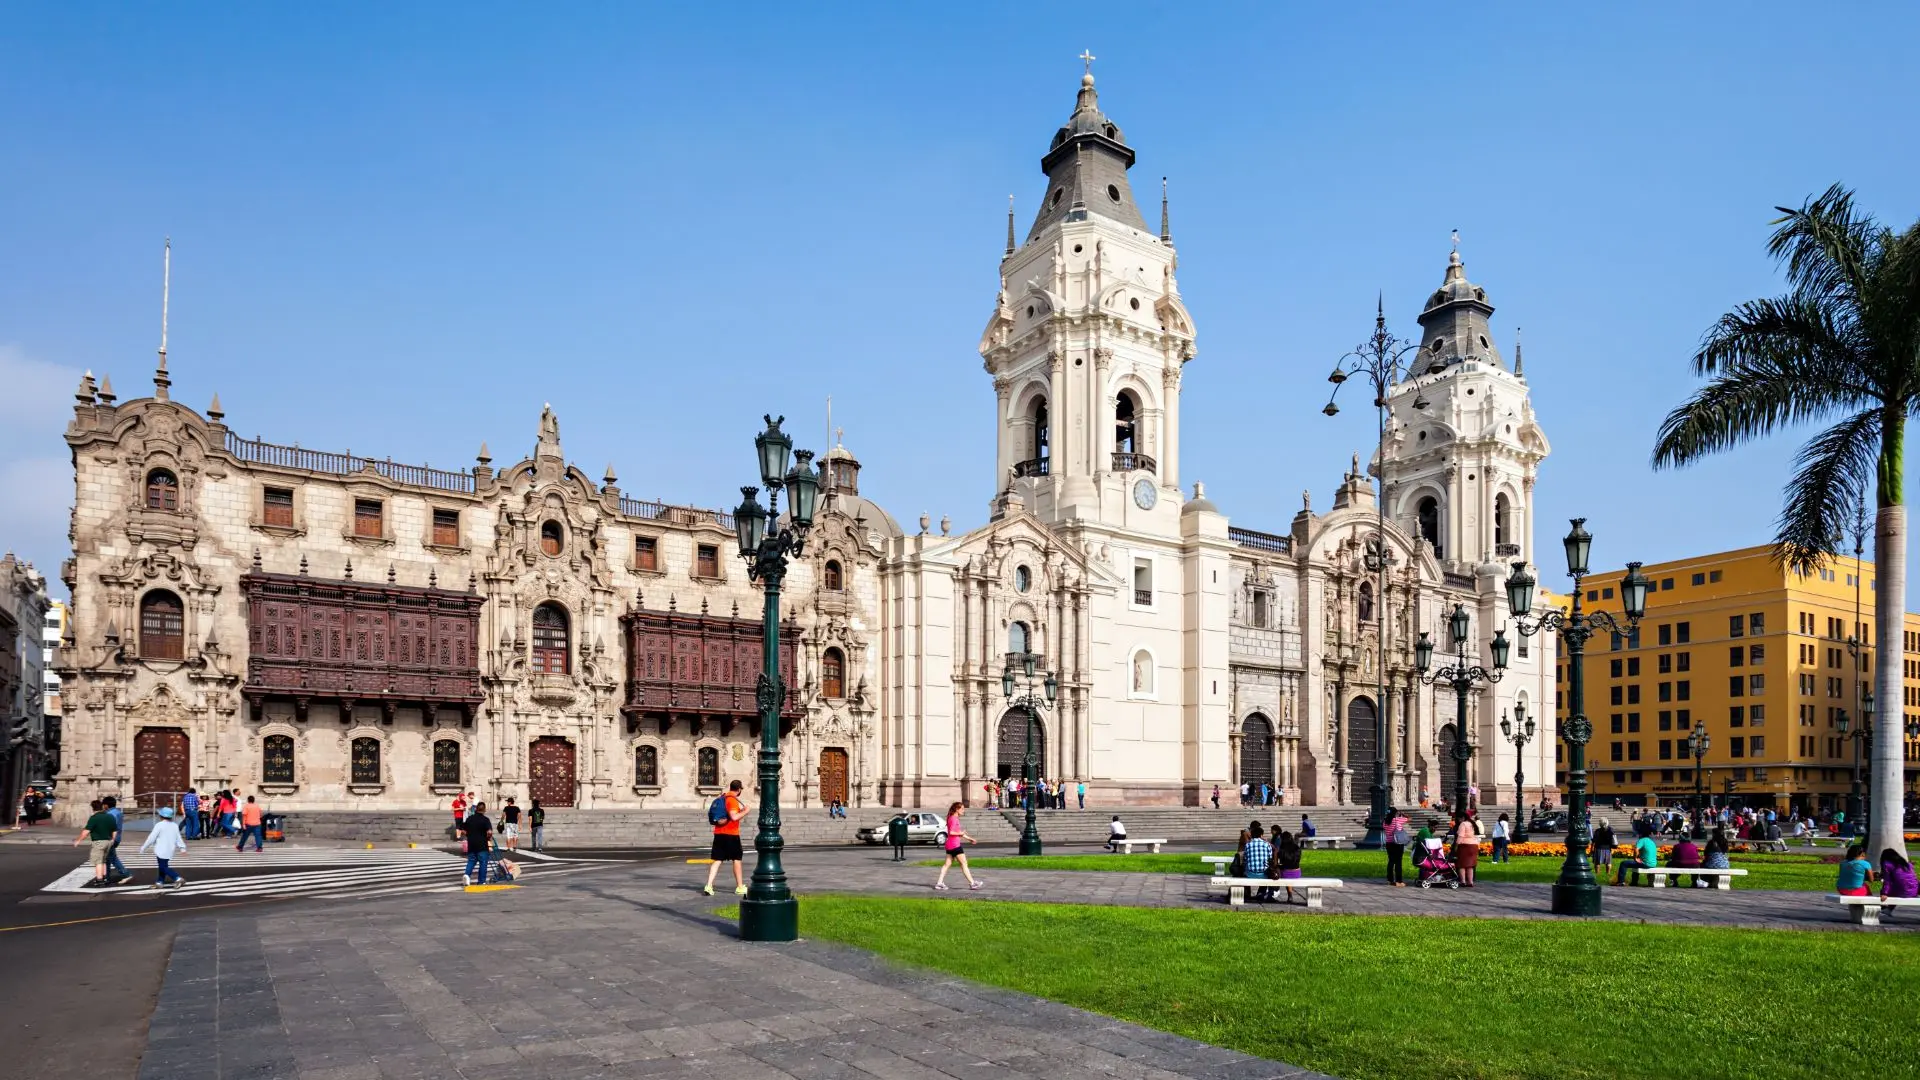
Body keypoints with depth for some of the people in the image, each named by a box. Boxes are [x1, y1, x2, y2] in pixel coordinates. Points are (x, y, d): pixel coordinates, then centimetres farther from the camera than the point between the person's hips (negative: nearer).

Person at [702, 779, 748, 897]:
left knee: (717, 860, 5)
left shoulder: (722, 798, 13)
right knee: (737, 859, 6)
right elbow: (734, 817, -26)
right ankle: (740, 887, 13)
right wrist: (745, 811, -10)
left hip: (718, 833, 7)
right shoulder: (732, 800, -13)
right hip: (731, 834, -7)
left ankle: (709, 886, -7)